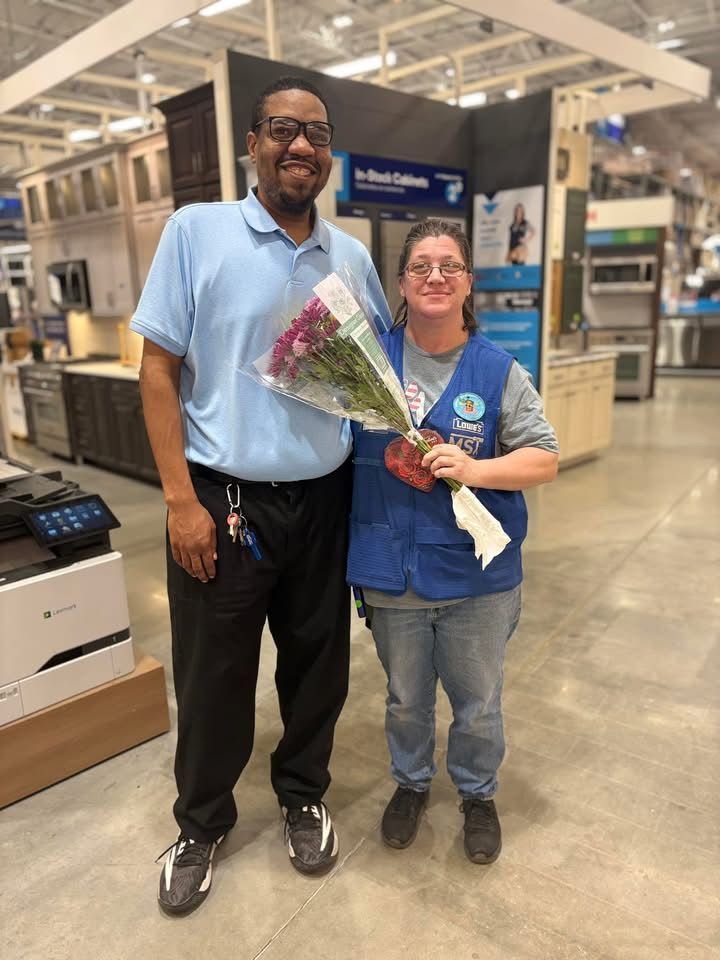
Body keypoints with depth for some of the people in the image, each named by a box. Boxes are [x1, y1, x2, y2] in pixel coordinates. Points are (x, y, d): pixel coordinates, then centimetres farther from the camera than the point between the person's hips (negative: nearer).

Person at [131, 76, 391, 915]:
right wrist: (182, 501, -12)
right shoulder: (196, 231, -3)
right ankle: (200, 824, 38)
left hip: (324, 497, 4)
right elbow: (158, 369, -6)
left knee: (318, 661, 16)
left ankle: (302, 797, 43)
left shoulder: (352, 256, 7)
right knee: (213, 674, 11)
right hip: (223, 498, -3)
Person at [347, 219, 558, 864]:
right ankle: (411, 781, 49)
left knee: (478, 702, 17)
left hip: (476, 573, -1)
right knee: (405, 697, 21)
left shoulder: (499, 371, -4)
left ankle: (478, 794, 45)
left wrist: (476, 469, -21)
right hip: (392, 570, 1)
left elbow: (544, 459, -6)